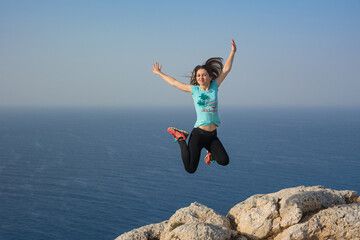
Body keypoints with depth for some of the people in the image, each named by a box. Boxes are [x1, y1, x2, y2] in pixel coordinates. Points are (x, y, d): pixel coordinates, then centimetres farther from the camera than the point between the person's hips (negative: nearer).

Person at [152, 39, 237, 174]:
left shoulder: (215, 86, 6)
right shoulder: (194, 90, 2)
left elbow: (226, 69, 7)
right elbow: (174, 82, 14)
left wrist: (233, 52, 2)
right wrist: (159, 73, 23)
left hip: (212, 135, 2)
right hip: (198, 133, -2)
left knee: (224, 161, -10)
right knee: (190, 169, -5)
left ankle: (211, 152, 24)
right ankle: (181, 138, 19)